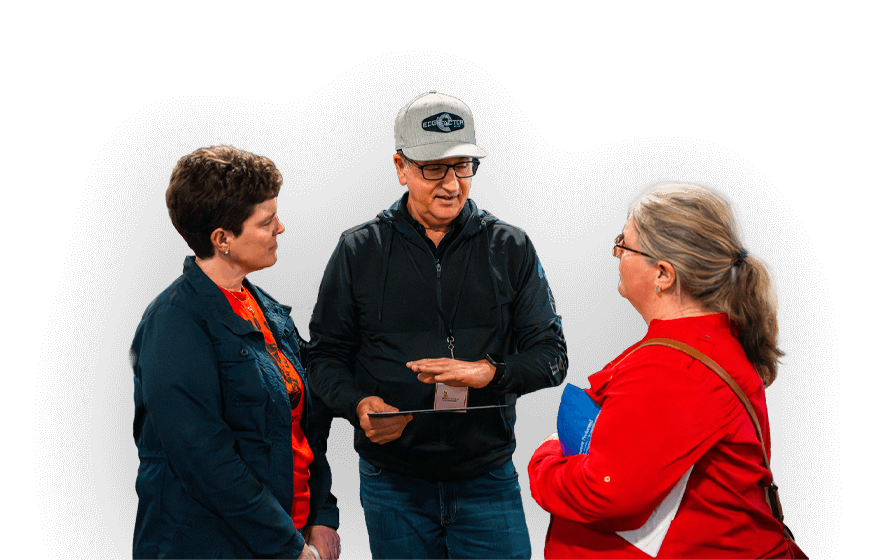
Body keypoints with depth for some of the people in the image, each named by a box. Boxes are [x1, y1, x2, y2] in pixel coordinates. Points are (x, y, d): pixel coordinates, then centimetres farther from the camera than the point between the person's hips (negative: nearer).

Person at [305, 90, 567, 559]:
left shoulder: (511, 249, 3)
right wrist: (360, 404, -16)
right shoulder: (358, 251, 2)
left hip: (488, 479, 0)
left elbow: (551, 355, 2)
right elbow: (326, 355, 5)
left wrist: (489, 372, -18)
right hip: (393, 482, 0)